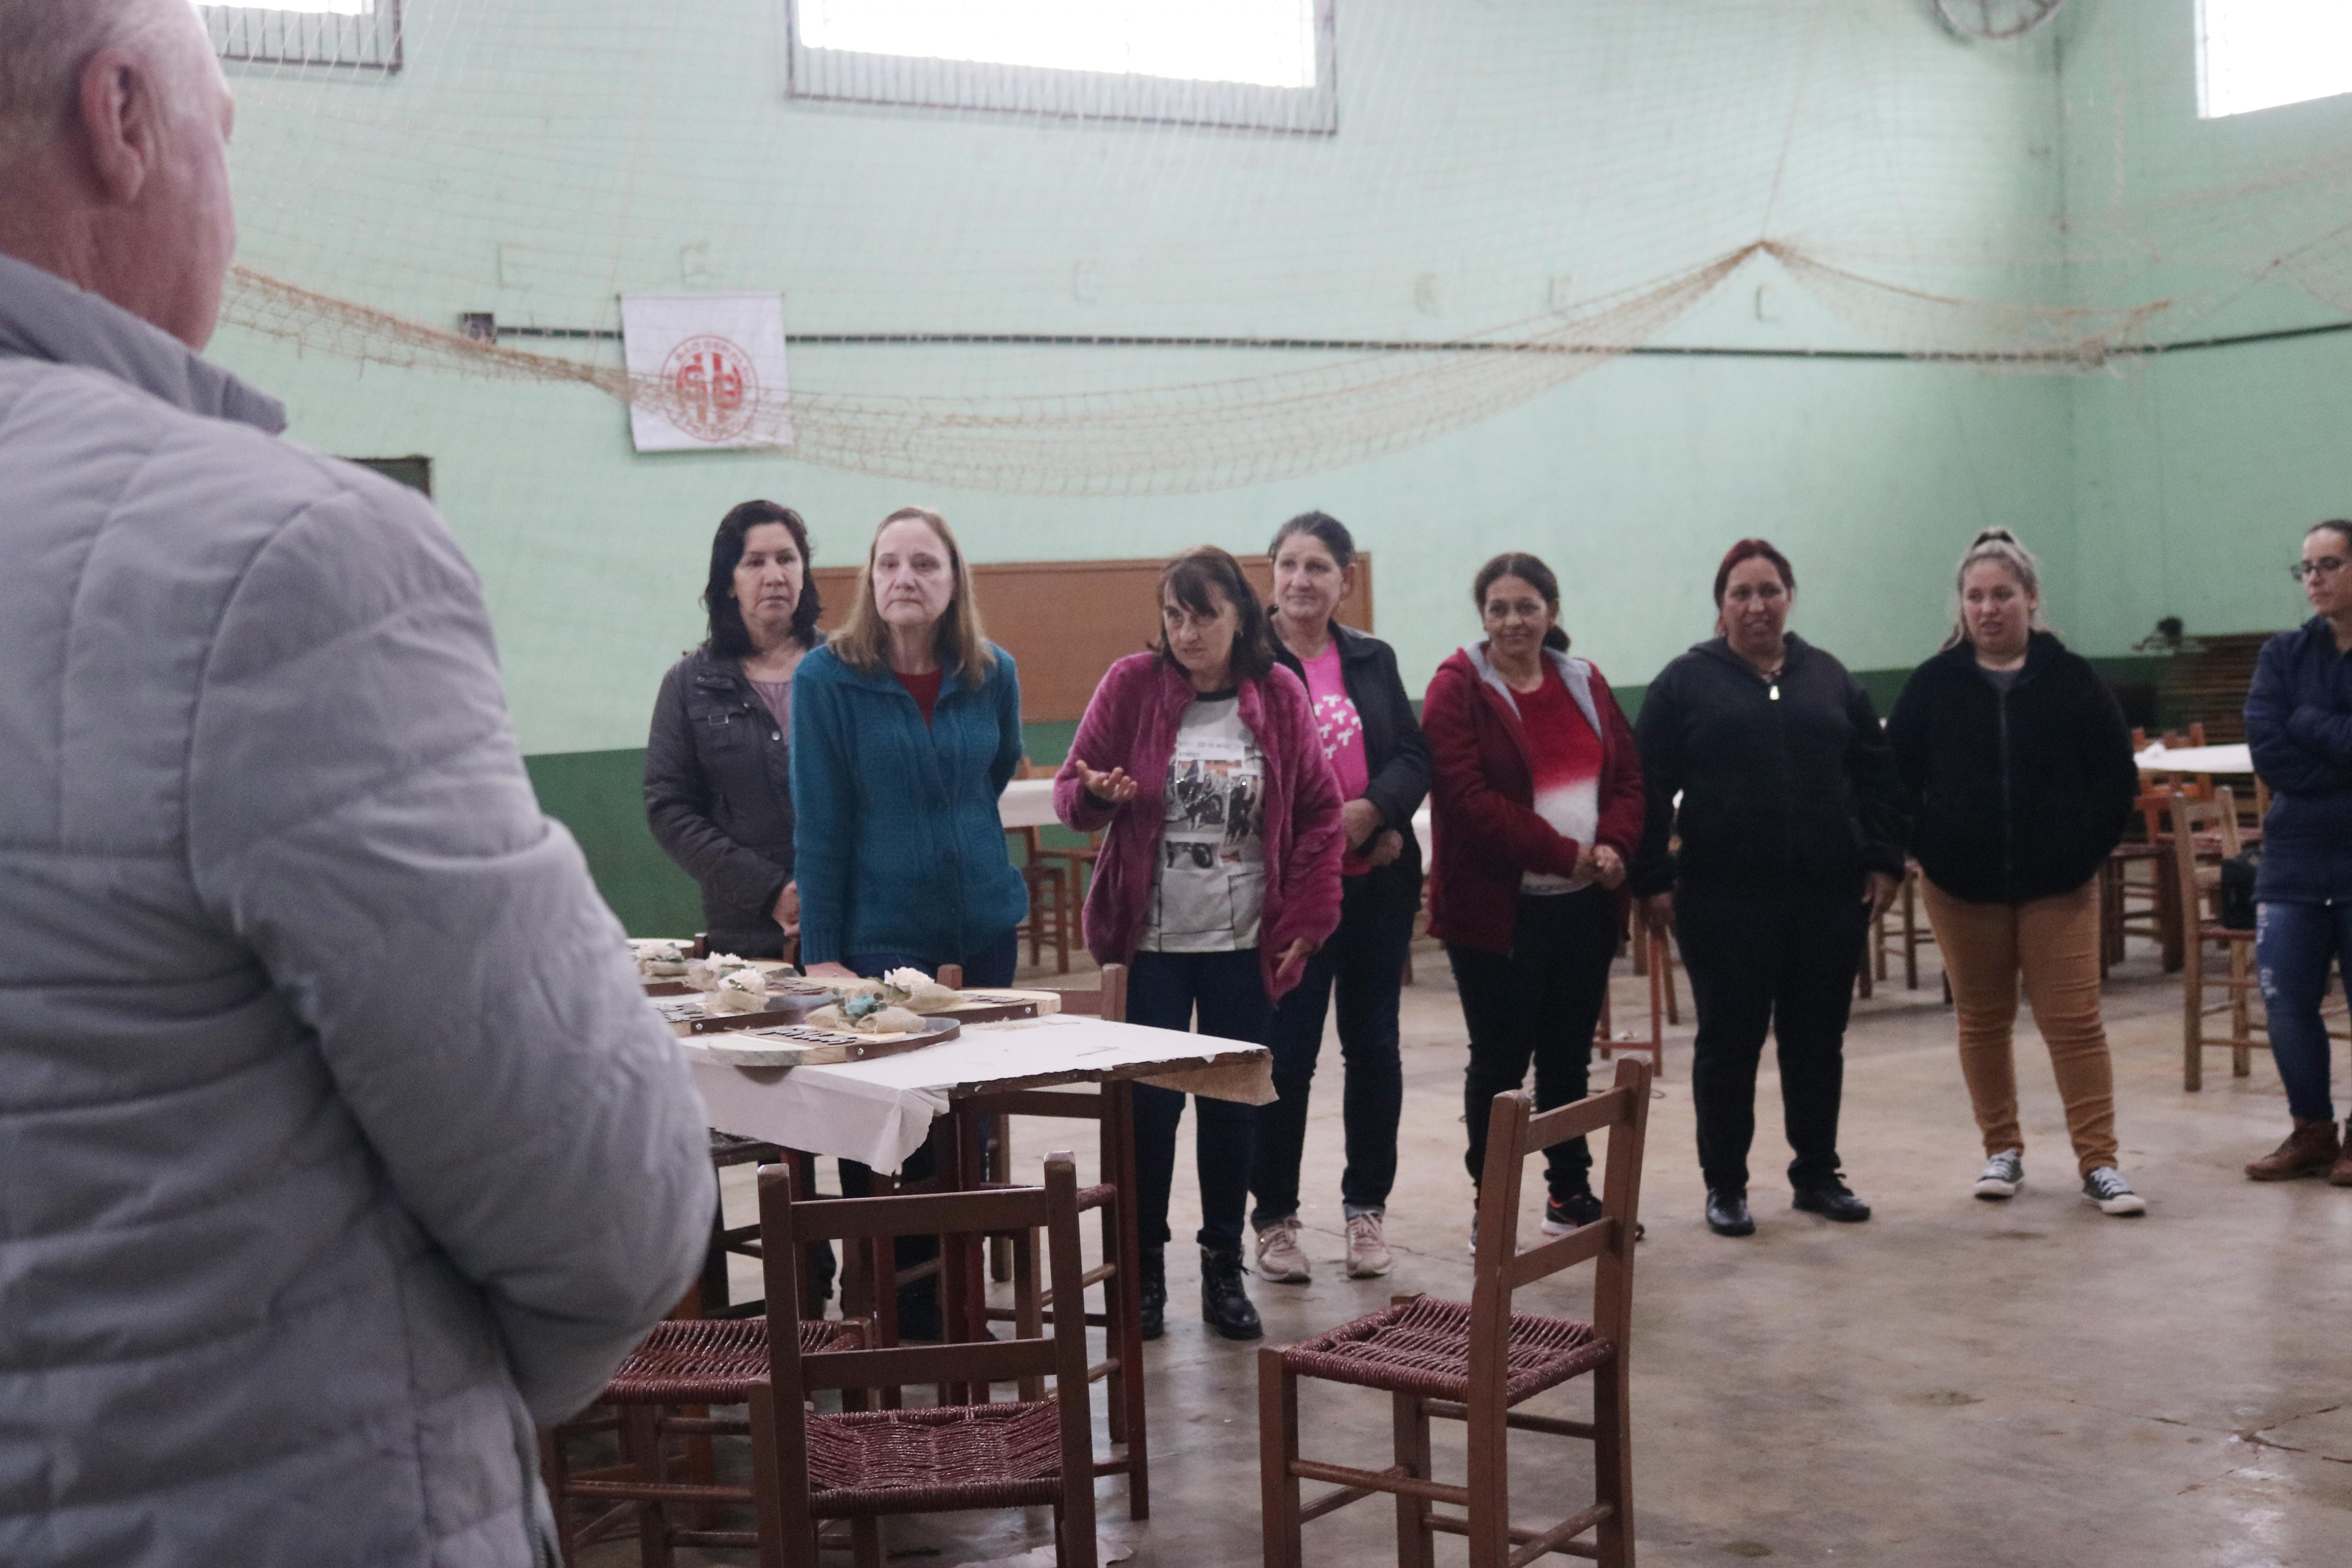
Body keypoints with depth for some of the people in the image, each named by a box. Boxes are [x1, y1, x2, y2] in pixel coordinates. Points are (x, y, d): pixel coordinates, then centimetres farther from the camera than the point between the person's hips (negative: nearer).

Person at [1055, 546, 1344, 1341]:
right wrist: (1096, 793, -22)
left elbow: (1319, 810, 4)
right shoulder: (1131, 685, -3)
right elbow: (1070, 790, 2)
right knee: (1151, 1100, 0)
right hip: (1151, 939, -1)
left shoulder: (1278, 695, 1)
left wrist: (1307, 918, -2)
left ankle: (1224, 1268, 20)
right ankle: (1144, 1268, 15)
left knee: (1232, 1103, 7)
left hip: (1244, 944, 1)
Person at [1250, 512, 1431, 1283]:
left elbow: (1415, 756, 3)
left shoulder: (1372, 660, 9)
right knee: (1286, 1053, 0)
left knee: (1373, 1047, 11)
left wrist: (1371, 811, -16)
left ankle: (1367, 1206, 24)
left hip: (1378, 883, 4)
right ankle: (1274, 1216, 13)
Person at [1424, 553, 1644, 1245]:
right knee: (1500, 1058, 2)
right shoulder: (1458, 688, -7)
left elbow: (1628, 776, 9)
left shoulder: (1585, 683, 12)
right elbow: (1467, 797, -16)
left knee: (1569, 1056, 13)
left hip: (1585, 905, 5)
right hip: (1497, 908, -5)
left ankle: (1570, 1193, 25)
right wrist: (1565, 854, -17)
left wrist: (1615, 845, -11)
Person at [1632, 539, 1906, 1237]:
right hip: (1725, 898, -3)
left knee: (1818, 1041, 10)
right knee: (1728, 1042, 3)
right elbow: (1649, 789, -2)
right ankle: (1725, 1185, 13)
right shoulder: (1686, 683, 1)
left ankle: (1818, 1174, 23)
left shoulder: (1829, 678, 11)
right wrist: (1654, 882, -7)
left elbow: (1878, 778, 12)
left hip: (1828, 893, 3)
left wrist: (1884, 862, 4)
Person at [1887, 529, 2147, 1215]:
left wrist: (2085, 852, -7)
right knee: (1982, 1022, 9)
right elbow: (1896, 779, 4)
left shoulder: (2071, 680, 0)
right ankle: (2003, 1151, 22)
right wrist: (1928, 852, -5)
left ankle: (2099, 1161, 1)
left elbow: (2116, 777, 1)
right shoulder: (1933, 685, 2)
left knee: (2075, 1021, -3)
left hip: (2057, 884, -1)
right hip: (1961, 887, 1)